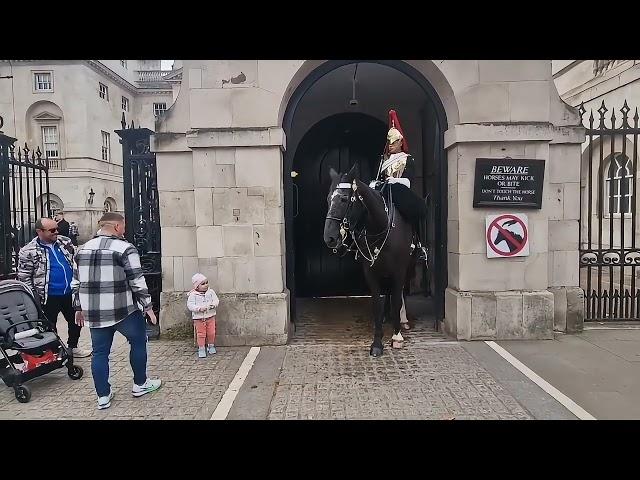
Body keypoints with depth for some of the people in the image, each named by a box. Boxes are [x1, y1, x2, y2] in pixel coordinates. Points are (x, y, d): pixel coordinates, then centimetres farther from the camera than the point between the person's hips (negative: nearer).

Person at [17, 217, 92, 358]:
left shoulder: (65, 241, 2)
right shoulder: (28, 252, -11)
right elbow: (24, 277, -7)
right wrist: (34, 297, -10)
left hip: (70, 292, 5)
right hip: (49, 297, -5)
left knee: (75, 321, 18)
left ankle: (73, 347, 38)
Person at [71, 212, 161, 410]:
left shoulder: (83, 249, 10)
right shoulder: (125, 248, -10)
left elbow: (76, 283, 15)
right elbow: (137, 282, -12)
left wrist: (79, 308, 22)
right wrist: (147, 306, -4)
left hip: (94, 312, 6)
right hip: (123, 310, -5)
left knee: (100, 351, 13)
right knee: (138, 341, 14)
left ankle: (103, 396, 19)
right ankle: (140, 384, 25)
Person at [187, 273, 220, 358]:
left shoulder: (211, 292, 0)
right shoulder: (193, 295, -10)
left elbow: (216, 300, 0)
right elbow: (190, 305, -14)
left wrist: (213, 304, -22)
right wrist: (199, 308, -26)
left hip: (210, 316, 3)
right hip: (198, 318, -3)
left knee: (211, 332, 9)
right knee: (201, 334, 3)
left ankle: (211, 346, 30)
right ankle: (201, 349, 17)